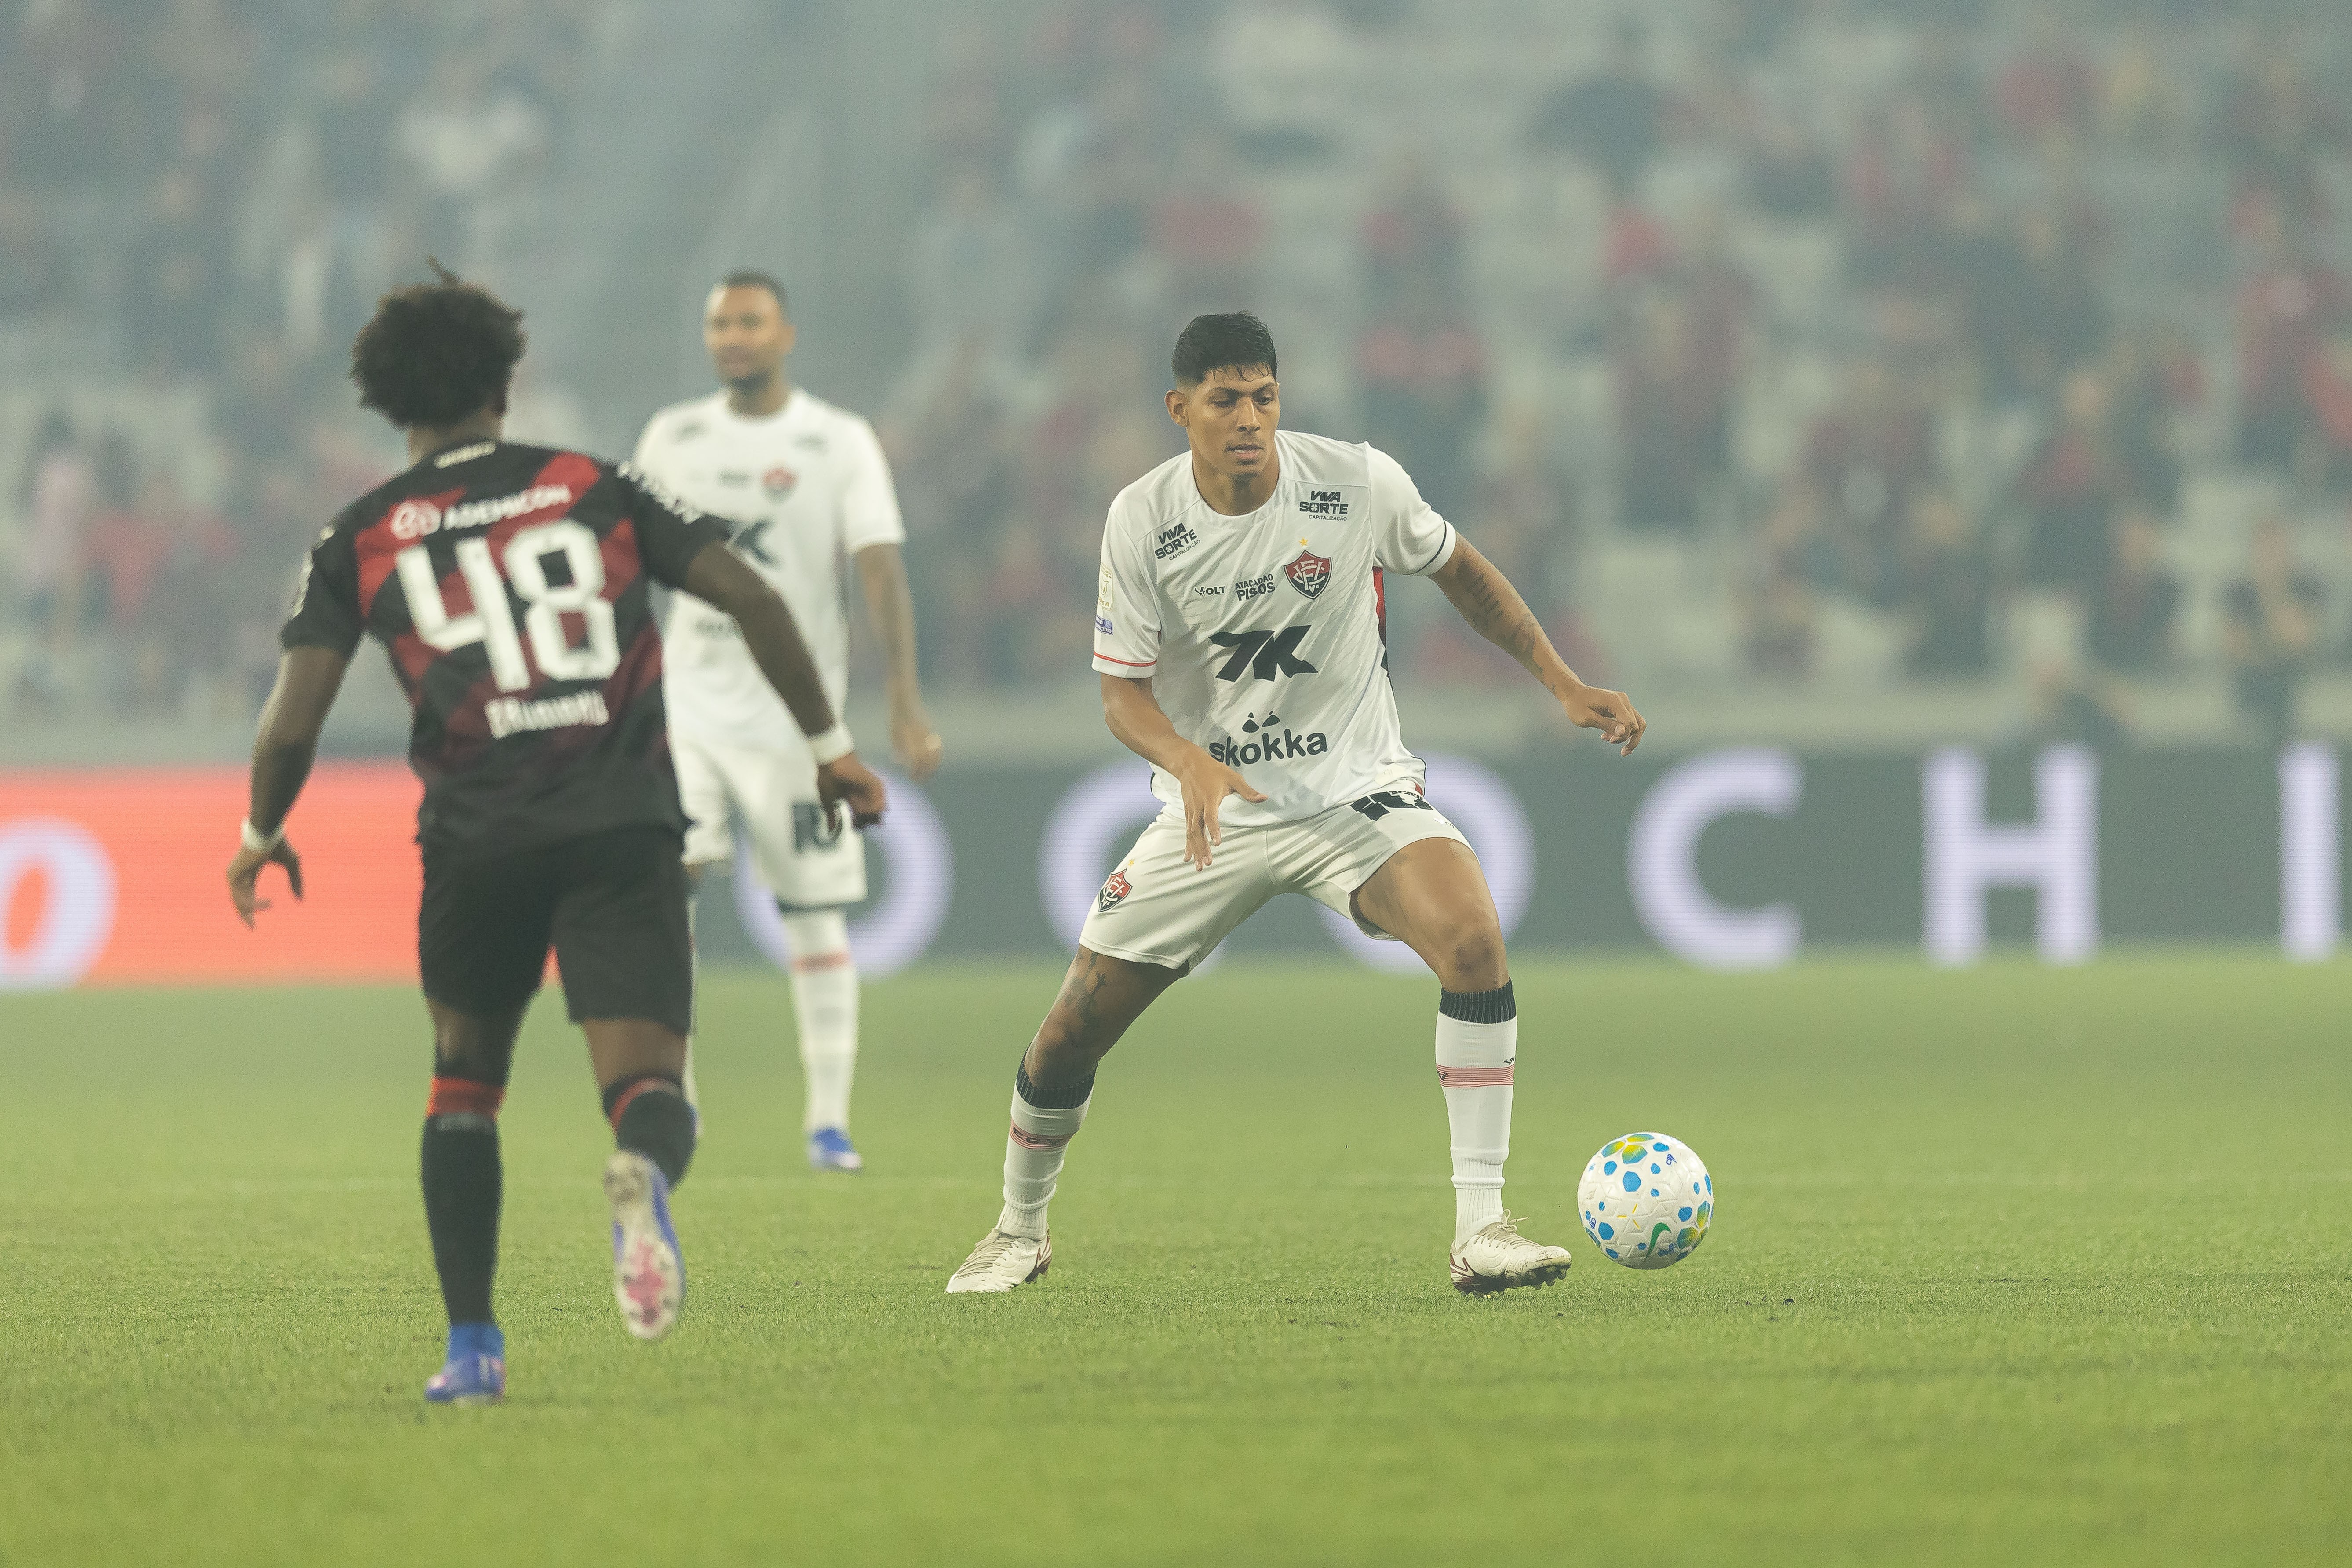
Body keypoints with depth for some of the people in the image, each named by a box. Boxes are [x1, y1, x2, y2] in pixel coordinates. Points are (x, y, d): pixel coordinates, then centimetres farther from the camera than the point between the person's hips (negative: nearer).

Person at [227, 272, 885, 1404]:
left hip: (477, 842, 0)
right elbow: (752, 600, 4)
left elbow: (293, 721, 2)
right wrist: (830, 746, 13)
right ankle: (644, 1175, -41)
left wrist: (261, 835, 21)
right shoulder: (596, 490, 13)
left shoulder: (361, 539, 9)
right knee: (648, 1086, -3)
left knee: (463, 1081, 22)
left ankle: (472, 1349, 16)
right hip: (624, 830, 0)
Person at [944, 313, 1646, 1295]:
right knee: (1073, 1032, -1)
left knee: (1473, 936, -29)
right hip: (1212, 808, 1)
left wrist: (1565, 686, 3)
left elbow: (1461, 573, 7)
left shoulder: (1358, 485, -12)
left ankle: (1480, 1232, -25)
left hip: (1356, 791, -1)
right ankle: (1019, 1232, 29)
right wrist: (1188, 760, -29)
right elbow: (1122, 691, -7)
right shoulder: (1143, 521, -11)